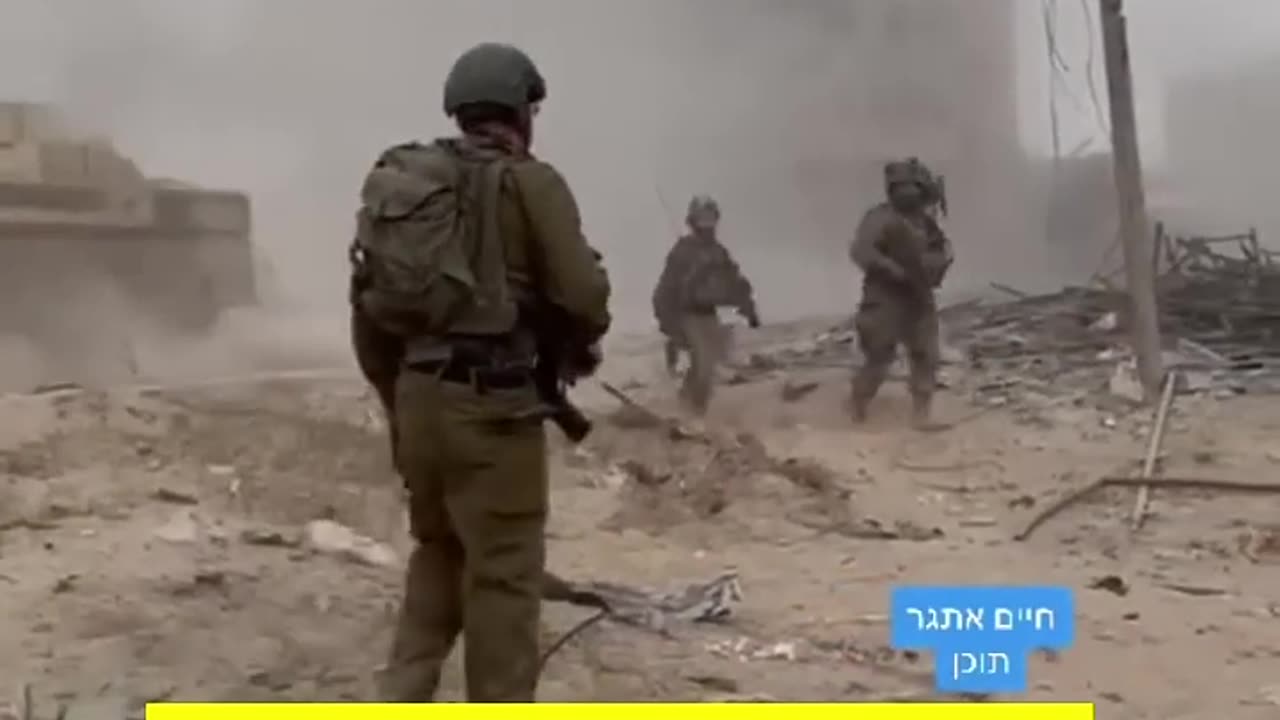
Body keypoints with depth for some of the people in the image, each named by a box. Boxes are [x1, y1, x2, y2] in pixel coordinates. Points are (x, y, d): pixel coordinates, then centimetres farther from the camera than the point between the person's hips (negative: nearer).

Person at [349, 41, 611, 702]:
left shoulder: (400, 181, 12)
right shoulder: (529, 182, -7)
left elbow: (368, 307, 13)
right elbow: (582, 293, -12)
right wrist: (583, 344, 10)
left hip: (417, 395, 7)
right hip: (490, 401, -7)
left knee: (438, 550, 23)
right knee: (503, 572, 4)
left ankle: (402, 701, 22)